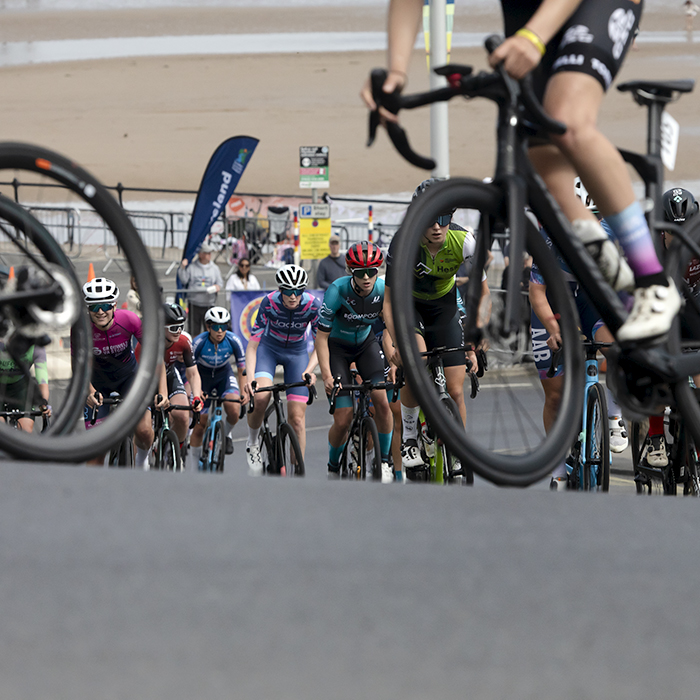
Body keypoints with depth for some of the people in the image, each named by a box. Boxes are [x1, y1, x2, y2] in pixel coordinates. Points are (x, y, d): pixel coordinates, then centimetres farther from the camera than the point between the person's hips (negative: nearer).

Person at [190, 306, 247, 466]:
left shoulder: (233, 341, -23)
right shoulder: (199, 342, -28)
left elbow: (242, 368, -13)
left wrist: (244, 392, -23)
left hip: (224, 375, 1)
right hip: (202, 376, -1)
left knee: (234, 410, -27)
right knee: (199, 425, -4)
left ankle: (226, 434, 6)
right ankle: (196, 466, 12)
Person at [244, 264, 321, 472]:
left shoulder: (313, 306, -24)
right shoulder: (269, 303, -27)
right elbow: (252, 345, -24)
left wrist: (309, 370, -33)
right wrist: (250, 379, -38)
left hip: (297, 353, 1)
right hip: (269, 348, -1)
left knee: (297, 416, -8)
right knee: (260, 397, -29)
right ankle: (252, 443, -2)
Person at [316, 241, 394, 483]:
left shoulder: (384, 291, -22)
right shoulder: (338, 291, -30)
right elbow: (321, 336, -24)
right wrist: (326, 375, -31)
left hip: (366, 343, 2)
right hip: (337, 346, -2)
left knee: (382, 401, -21)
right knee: (343, 420, -10)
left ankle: (384, 461, -2)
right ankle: (333, 467, 17)